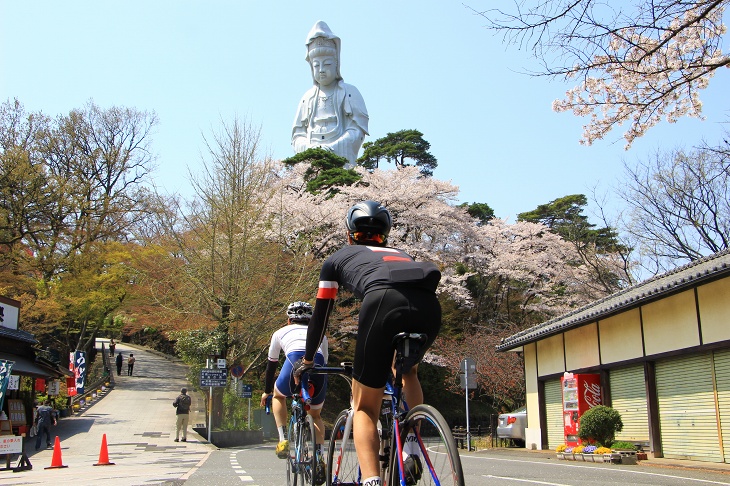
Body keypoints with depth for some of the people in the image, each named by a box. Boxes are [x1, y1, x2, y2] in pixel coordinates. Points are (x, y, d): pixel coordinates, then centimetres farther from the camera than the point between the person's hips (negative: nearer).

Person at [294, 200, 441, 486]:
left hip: (384, 301, -3)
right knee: (408, 370, 35)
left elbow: (320, 315, 37)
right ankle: (413, 453, 20)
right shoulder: (400, 254, 43)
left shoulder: (338, 258, 34)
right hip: (430, 305, 4)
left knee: (364, 407, 12)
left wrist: (307, 360, 52)